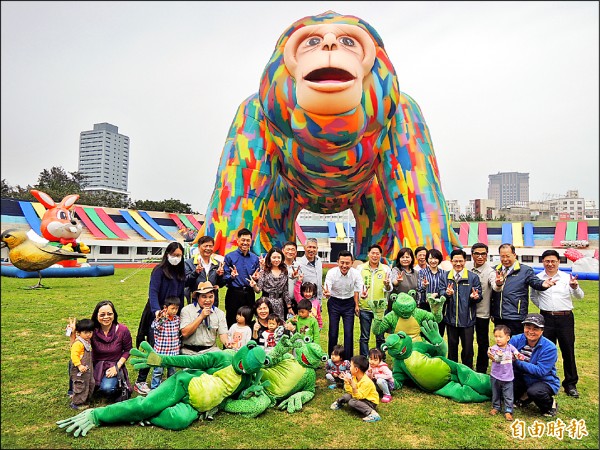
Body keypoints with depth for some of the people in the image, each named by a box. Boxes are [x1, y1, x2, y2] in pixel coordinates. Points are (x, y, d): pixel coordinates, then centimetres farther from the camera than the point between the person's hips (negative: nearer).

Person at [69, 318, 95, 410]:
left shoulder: (88, 342, 9)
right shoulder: (78, 343, -21)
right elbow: (74, 355, -26)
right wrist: (79, 365, -30)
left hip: (88, 369, 10)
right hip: (80, 370, -10)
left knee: (90, 384, 18)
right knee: (80, 386, -1)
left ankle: (86, 400, 33)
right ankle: (77, 403, 15)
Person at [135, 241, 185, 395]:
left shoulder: (181, 272, 10)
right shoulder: (159, 270, -10)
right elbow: (153, 292, -21)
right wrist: (156, 310, -36)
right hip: (157, 314, -6)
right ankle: (140, 381, 8)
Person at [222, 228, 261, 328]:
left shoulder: (255, 258, 9)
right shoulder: (229, 257, -1)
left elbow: (257, 278, 13)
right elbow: (224, 278, -3)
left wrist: (255, 278, -9)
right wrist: (232, 276, -23)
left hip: (249, 294, 3)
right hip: (234, 293, -3)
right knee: (232, 323, 2)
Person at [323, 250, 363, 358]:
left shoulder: (356, 273, -17)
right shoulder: (331, 272, -21)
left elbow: (357, 290, -3)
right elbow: (327, 291, -24)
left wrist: (356, 305, -7)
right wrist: (326, 294, -46)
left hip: (349, 303, 1)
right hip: (334, 302, 0)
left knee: (349, 333, -2)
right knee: (333, 333, 4)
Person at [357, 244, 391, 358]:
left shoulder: (386, 269, 2)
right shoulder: (360, 268, 2)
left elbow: (389, 289, 1)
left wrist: (387, 285, -21)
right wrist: (360, 294, -12)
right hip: (364, 307, 0)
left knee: (380, 337, 9)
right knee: (364, 337, 7)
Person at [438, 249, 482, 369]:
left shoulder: (473, 277, -1)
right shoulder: (445, 277, 2)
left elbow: (479, 295, -1)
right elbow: (441, 294, -3)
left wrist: (475, 296, -24)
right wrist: (447, 294, -25)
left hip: (467, 319, -2)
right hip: (451, 318, 2)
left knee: (468, 348, 5)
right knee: (452, 347, 16)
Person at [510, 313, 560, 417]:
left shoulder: (550, 348, -21)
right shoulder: (516, 340, -10)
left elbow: (540, 371, -27)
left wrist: (518, 362, -33)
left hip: (545, 381, -4)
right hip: (523, 379, 4)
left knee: (534, 391, -35)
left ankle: (551, 405, 3)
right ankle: (524, 397, 11)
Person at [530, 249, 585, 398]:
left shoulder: (567, 277, 0)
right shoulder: (537, 278, 3)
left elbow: (580, 296, -5)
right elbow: (533, 296, 16)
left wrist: (575, 287, -24)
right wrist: (543, 307, 5)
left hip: (565, 318, -1)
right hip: (547, 318, 1)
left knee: (568, 351, 6)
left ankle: (571, 384, 19)